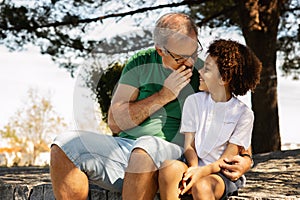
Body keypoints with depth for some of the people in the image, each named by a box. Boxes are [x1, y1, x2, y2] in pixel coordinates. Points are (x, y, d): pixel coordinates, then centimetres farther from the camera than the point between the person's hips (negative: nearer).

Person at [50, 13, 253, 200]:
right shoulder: (142, 62, 8)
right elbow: (115, 122, 3)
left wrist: (245, 160, -14)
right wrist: (164, 95, -6)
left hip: (173, 155, -3)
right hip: (125, 145, 3)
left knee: (149, 146, -39)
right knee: (64, 146, -19)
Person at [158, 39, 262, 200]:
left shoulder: (243, 114, -3)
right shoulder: (193, 101, 7)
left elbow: (226, 159, -5)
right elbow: (189, 145, 4)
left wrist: (202, 171, -24)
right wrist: (194, 168, -18)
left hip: (224, 175, -3)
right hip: (196, 167, 3)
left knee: (202, 186, -36)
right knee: (170, 167, -31)